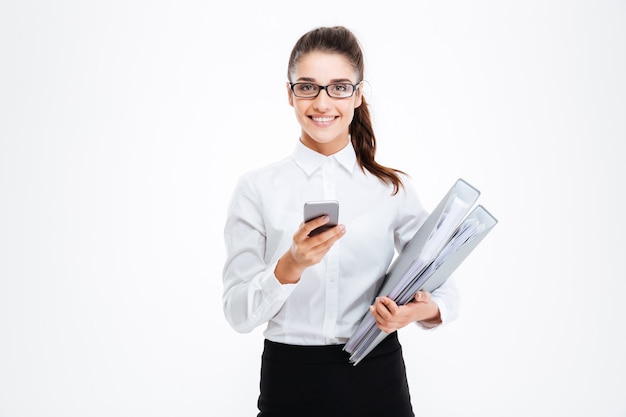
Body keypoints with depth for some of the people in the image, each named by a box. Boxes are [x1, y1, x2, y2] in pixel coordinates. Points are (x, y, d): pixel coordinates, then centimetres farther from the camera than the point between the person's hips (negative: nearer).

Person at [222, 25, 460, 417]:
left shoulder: (395, 188, 0)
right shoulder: (256, 188, -4)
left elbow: (446, 287, 2)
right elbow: (239, 313, -7)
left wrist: (426, 310, -19)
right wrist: (291, 266, -24)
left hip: (378, 382, 1)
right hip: (290, 382, -1)